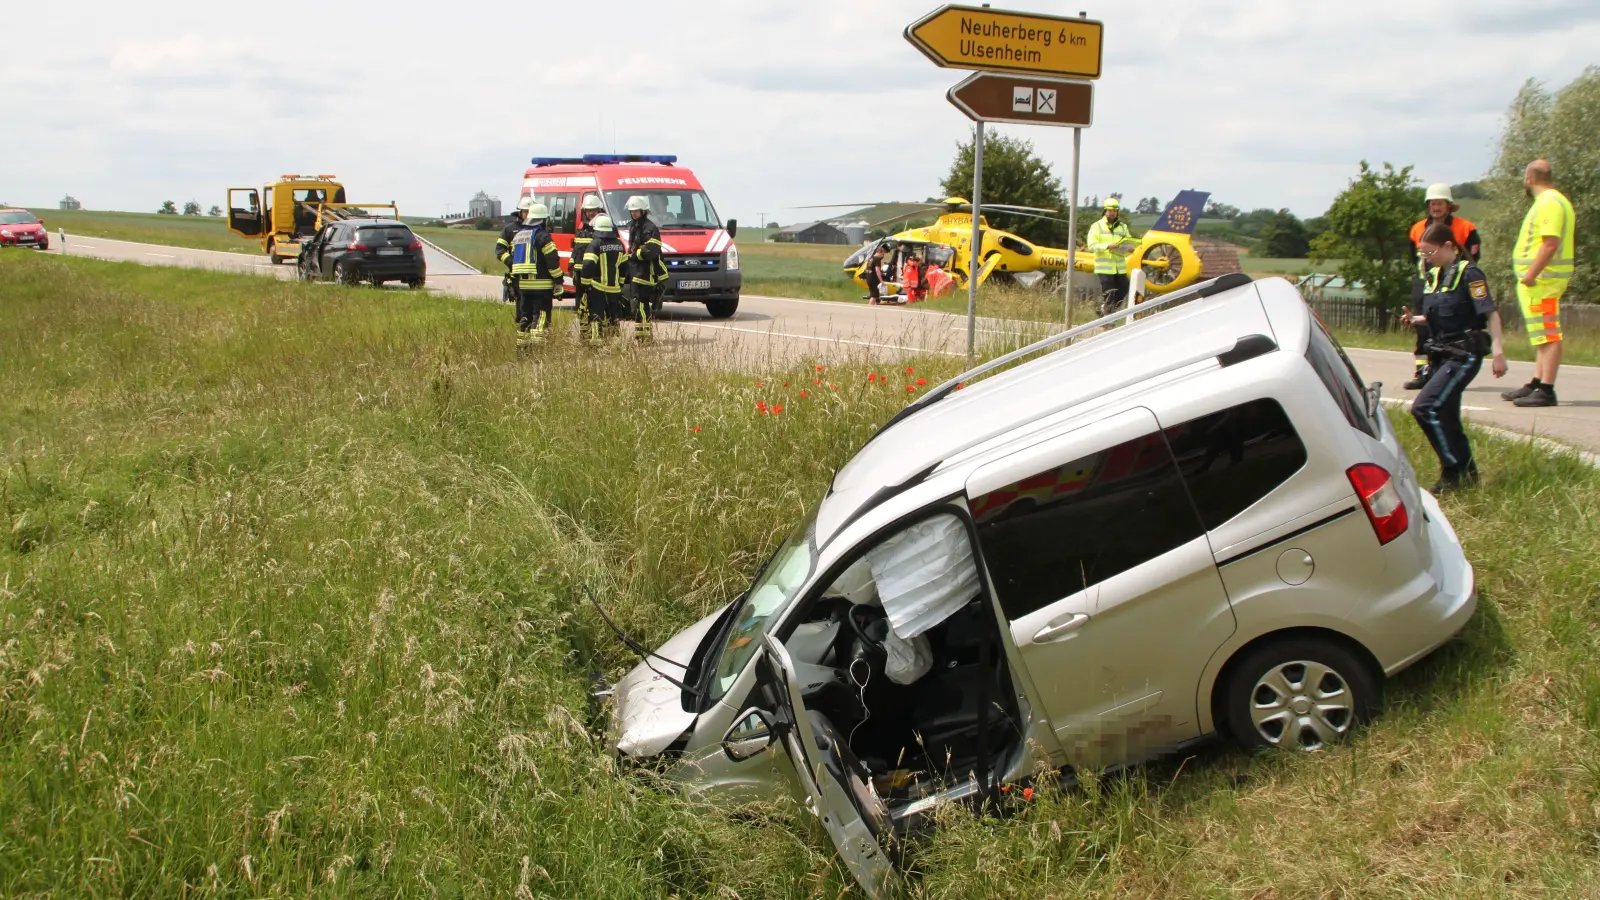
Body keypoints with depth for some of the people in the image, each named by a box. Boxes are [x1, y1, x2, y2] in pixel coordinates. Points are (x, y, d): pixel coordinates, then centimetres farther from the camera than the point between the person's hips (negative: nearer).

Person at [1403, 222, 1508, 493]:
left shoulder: (1468, 273, -11)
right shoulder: (1434, 275, 13)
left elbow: (1490, 313, -15)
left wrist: (1498, 351, -21)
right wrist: (1414, 320, 5)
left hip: (1463, 356, -9)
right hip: (1440, 356, 9)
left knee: (1425, 407, -19)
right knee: (1446, 418, 12)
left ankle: (1453, 471, -11)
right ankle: (1467, 473, 25)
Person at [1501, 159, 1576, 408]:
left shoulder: (1549, 202, -14)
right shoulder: (1549, 200, 19)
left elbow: (1550, 243, -24)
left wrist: (1531, 274, -24)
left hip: (1543, 278, -11)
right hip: (1542, 279, 11)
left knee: (1548, 334, -12)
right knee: (1543, 334, 15)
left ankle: (1546, 390, -14)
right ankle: (1536, 384, 22)